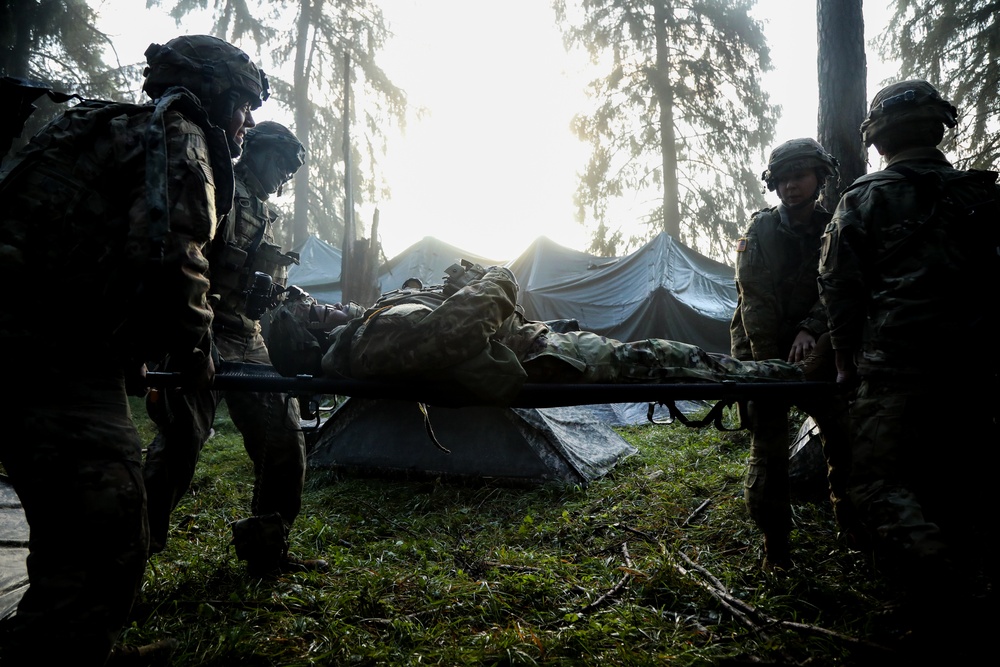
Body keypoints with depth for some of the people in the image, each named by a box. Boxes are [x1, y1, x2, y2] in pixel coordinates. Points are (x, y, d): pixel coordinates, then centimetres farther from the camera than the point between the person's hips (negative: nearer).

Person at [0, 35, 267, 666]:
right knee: (107, 554, -9)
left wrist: (130, 353, 28)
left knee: (78, 542, 20)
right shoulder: (180, 136, -3)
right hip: (58, 361, -10)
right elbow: (167, 254, -20)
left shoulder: (119, 129, 27)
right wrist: (194, 345, -4)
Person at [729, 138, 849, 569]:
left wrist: (810, 330, -25)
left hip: (810, 345, 3)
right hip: (761, 347, -3)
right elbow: (756, 300, -13)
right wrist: (768, 363, -20)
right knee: (769, 444, -5)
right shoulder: (762, 228, -5)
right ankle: (774, 543, 4)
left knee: (843, 429, 4)